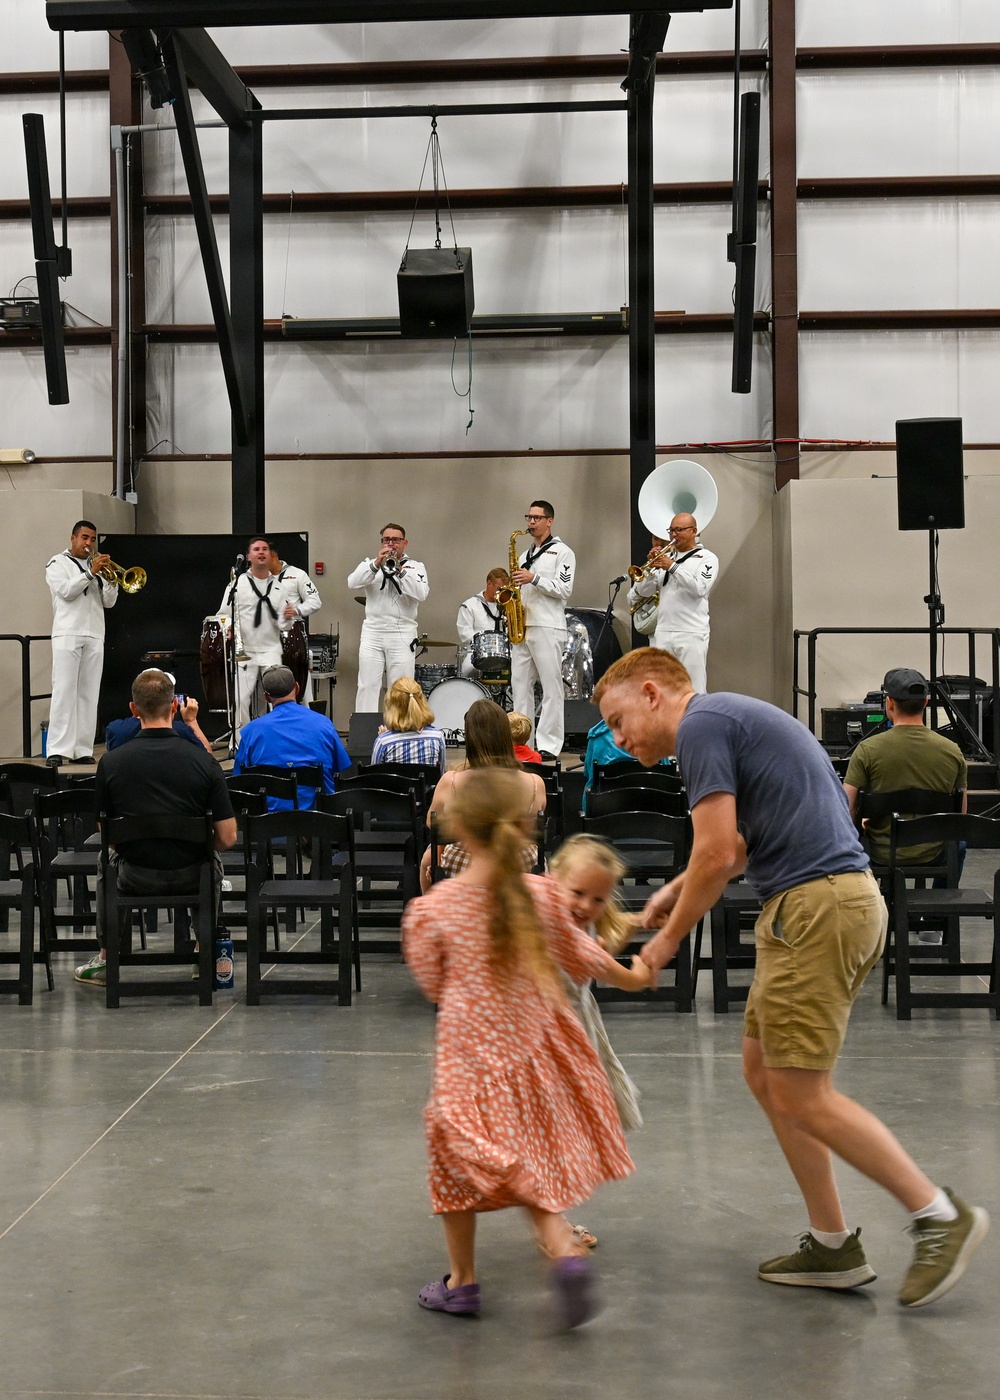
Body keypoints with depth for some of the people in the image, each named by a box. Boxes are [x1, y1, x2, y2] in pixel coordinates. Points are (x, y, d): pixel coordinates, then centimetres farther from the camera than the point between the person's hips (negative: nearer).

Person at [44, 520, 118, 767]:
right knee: (64, 691, -11)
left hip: (94, 636, 5)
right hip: (67, 635, -5)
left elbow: (109, 602, 11)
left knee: (89, 694, 0)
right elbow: (66, 591, -10)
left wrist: (111, 580, -5)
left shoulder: (97, 566, 20)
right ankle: (57, 750, -15)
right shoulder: (58, 563, 7)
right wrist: (90, 573, -14)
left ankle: (83, 749, 0)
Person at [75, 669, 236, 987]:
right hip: (192, 879, 0)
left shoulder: (110, 763, -10)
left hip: (135, 879, 0)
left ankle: (105, 960, 38)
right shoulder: (203, 761, -13)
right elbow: (228, 838, -11)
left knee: (108, 862, 36)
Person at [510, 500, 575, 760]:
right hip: (522, 626, 7)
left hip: (548, 627, -7)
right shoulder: (526, 554, 21)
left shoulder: (562, 552, 0)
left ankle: (549, 745, -6)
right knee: (520, 684, 5)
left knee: (551, 687, -6)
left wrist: (534, 579, -18)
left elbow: (564, 590, -9)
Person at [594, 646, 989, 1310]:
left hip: (817, 907, -10)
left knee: (799, 1094, -4)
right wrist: (678, 889, 27)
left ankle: (939, 1213, 4)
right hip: (833, 900, 10)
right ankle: (832, 1246, 17)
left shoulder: (701, 723, -9)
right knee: (766, 1070, 14)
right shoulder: (733, 716, 22)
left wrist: (669, 937, -2)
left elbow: (717, 854, -15)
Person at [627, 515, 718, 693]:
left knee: (693, 690, -7)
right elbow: (644, 591, 12)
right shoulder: (666, 557, 16)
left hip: (691, 634, -5)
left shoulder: (707, 558, 3)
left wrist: (672, 567, -15)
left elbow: (699, 589, -15)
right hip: (662, 633, 5)